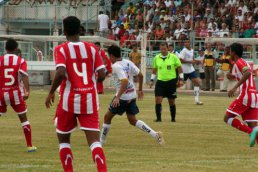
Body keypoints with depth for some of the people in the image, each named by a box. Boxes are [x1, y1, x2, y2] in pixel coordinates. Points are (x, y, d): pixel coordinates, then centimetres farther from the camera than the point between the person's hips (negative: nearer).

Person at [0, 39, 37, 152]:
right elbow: (24, 75, -16)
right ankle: (30, 146, 11)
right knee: (23, 118, 12)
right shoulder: (21, 61, 0)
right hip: (15, 93, 0)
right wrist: (27, 91, -24)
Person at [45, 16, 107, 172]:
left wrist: (51, 92, -6)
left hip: (69, 100, -2)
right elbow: (102, 75, -2)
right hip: (90, 100, 2)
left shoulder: (61, 49, -5)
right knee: (94, 140, -4)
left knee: (63, 139, 18)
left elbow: (61, 73, -20)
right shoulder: (92, 48, 3)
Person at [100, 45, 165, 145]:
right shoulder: (128, 63, 6)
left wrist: (117, 97, -28)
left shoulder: (116, 66, -18)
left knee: (107, 116, 9)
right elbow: (140, 75, 8)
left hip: (122, 96, -8)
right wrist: (140, 90, 20)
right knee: (132, 120, 15)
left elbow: (125, 82, -28)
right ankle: (155, 134, 3)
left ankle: (102, 140, 18)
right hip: (132, 95, 8)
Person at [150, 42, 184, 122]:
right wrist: (152, 80, 12)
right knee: (158, 100, -10)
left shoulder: (173, 57, -4)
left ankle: (173, 118, 19)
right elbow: (154, 69, 16)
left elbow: (179, 68, 1)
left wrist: (180, 79, -4)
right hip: (160, 81, 2)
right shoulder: (156, 58, 4)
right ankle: (158, 118, -4)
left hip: (171, 81, -2)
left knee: (171, 102, 6)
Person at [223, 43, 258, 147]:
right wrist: (234, 76, 24)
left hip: (245, 95, -9)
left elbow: (248, 73, -24)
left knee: (227, 118, -1)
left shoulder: (239, 62, -4)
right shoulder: (244, 62, 23)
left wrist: (235, 87, -28)